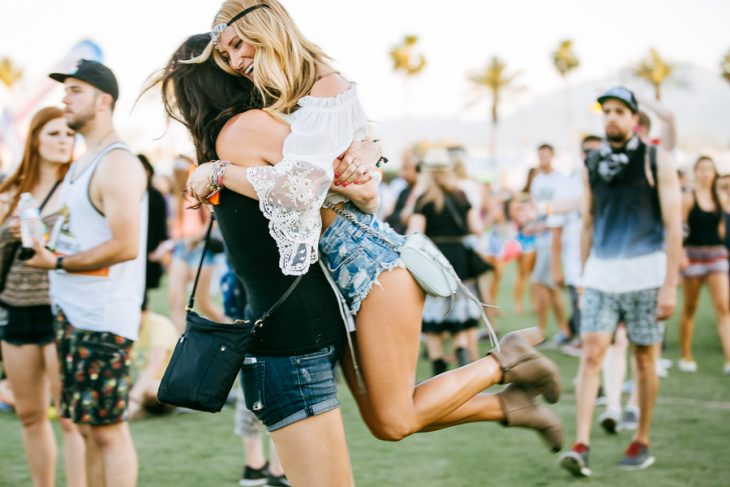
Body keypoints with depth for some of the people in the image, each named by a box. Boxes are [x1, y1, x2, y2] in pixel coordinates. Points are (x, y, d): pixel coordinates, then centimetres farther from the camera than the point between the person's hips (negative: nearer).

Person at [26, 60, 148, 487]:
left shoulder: (117, 164, -14)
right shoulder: (83, 162, 17)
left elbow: (125, 246, -22)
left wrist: (60, 263, -15)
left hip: (104, 316, -10)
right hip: (73, 310, 10)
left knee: (108, 428, -6)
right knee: (90, 427, 14)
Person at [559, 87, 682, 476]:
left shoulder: (655, 162, -3)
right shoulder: (591, 165, 9)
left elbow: (673, 226, -6)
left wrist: (669, 285, -11)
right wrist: (584, 277, 12)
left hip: (645, 272, -3)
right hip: (601, 272, 3)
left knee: (644, 359, 5)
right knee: (591, 354, -8)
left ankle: (642, 444, 17)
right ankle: (581, 445, -13)